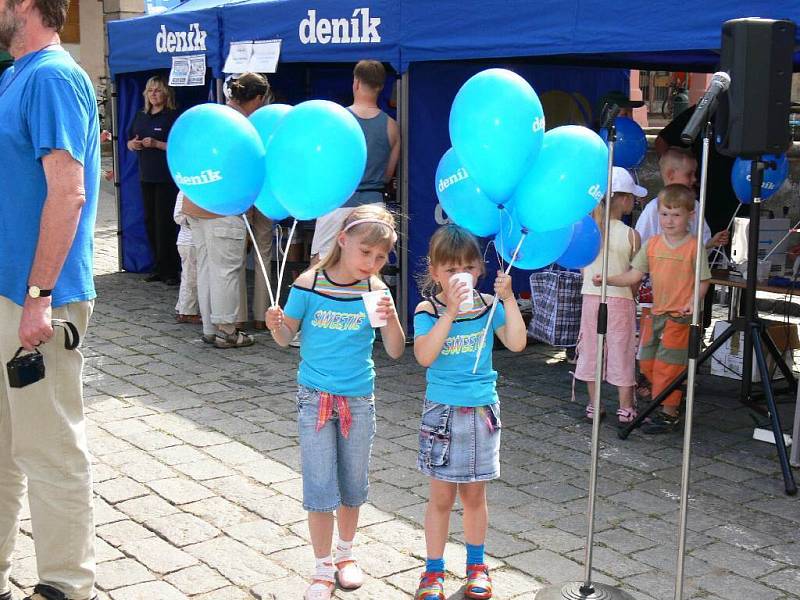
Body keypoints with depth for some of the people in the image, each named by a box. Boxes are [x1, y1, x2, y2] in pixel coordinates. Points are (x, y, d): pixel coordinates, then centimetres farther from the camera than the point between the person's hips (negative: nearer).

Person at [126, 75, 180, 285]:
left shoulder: (174, 117, -6)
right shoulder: (141, 116, 16)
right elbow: (129, 142, 23)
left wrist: (156, 144, -20)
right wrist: (133, 144, 0)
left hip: (167, 179, -7)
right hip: (146, 177, 7)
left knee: (165, 224, -8)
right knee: (150, 222, 8)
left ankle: (170, 270, -1)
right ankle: (159, 268, 16)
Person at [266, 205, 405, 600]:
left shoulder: (376, 290, -9)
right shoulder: (309, 284, -12)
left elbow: (396, 351, -9)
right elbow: (287, 337, -1)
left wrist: (390, 319, -27)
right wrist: (276, 324, -23)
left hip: (359, 398, 2)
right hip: (315, 396, -2)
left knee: (353, 483, 16)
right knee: (319, 486, 2)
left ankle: (345, 552, 38)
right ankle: (323, 568, 16)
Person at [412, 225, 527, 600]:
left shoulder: (488, 306, -2)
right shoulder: (428, 311, -10)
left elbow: (517, 344, -11)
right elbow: (424, 356, -24)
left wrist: (508, 299, -18)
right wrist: (450, 312, -30)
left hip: (482, 411, 2)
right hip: (442, 413, -2)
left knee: (474, 495, 14)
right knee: (441, 498, 5)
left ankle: (476, 566, 30)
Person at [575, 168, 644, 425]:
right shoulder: (631, 236, -13)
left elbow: (583, 269, 3)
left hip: (591, 297, 3)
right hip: (620, 300, -3)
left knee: (591, 351, 12)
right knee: (621, 354, 7)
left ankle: (594, 407, 19)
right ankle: (625, 409, 14)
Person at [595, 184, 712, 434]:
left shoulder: (694, 247, -8)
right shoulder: (652, 244, 5)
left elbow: (703, 281, -5)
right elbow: (635, 274, 4)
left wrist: (692, 301, -22)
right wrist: (608, 280, -9)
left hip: (680, 316, -6)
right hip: (655, 313, 6)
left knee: (667, 365, -5)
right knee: (647, 363, 12)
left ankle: (669, 414, 8)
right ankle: (670, 401, 31)